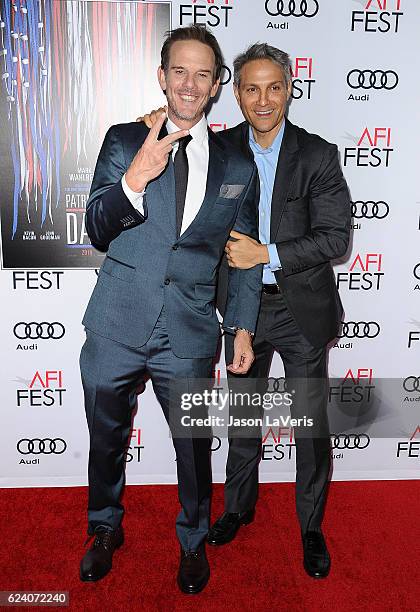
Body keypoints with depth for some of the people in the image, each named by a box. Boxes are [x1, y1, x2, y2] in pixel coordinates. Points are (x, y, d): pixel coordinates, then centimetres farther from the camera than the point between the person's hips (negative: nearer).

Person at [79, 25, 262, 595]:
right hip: (116, 327, 1)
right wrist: (135, 179, -19)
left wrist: (243, 328, 2)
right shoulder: (124, 141, 3)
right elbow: (97, 231, -2)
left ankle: (193, 541, 43)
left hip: (189, 335, 0)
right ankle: (106, 529, 47)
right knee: (106, 439, 18)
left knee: (195, 446, 14)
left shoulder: (238, 168, 5)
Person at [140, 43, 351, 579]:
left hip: (302, 309, -2)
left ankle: (311, 526, 33)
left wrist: (266, 253, -21)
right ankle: (238, 507, 42)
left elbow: (335, 237, -13)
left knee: (311, 423, 9)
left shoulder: (318, 155, -7)